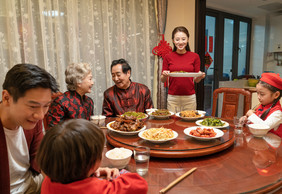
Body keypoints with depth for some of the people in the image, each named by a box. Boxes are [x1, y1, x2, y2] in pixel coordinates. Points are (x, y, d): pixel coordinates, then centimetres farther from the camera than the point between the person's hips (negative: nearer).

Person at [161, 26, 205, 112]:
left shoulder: (195, 56, 2)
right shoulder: (168, 57, 1)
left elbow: (196, 80, 8)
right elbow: (162, 80, 6)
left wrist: (200, 76, -12)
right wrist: (164, 75, -14)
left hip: (189, 98, 0)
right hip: (173, 98, 0)